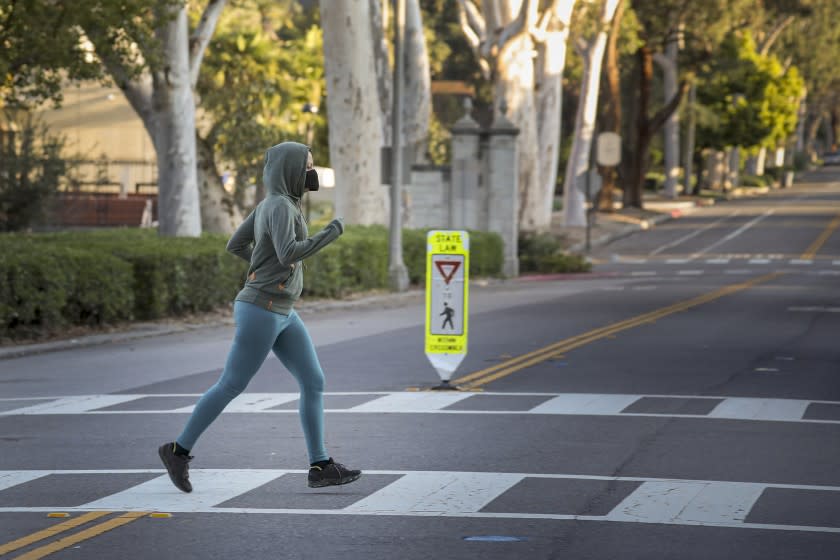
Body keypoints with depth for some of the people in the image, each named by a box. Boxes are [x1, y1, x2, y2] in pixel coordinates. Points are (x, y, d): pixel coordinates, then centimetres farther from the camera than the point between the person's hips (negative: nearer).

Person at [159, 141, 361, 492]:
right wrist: (330, 233, -19)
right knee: (231, 386, 0)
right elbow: (289, 254, -30)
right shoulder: (279, 205, -17)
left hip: (280, 313, 9)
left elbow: (235, 245, 18)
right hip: (260, 312, -9)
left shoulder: (272, 204, 12)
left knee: (314, 383, 3)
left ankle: (320, 468, 2)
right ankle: (178, 451, 13)